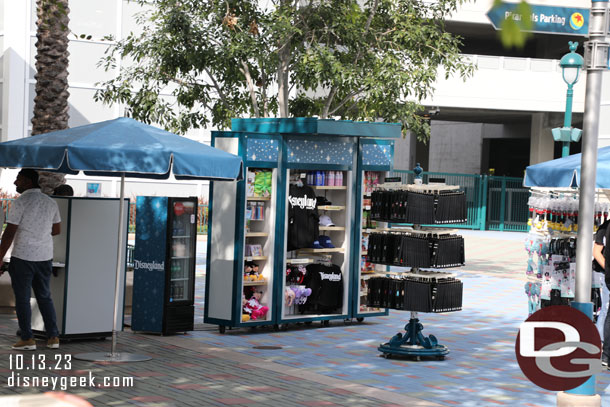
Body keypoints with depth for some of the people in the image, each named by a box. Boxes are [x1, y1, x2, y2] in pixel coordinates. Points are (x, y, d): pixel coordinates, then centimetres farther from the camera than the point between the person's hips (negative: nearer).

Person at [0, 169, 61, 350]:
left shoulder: (20, 202, -12)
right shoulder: (51, 203, 7)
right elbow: (56, 230, 16)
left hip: (23, 256, -6)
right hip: (45, 257, 6)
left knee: (22, 298, 3)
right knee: (44, 296, 14)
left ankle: (27, 339, 4)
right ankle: (53, 337, 11)